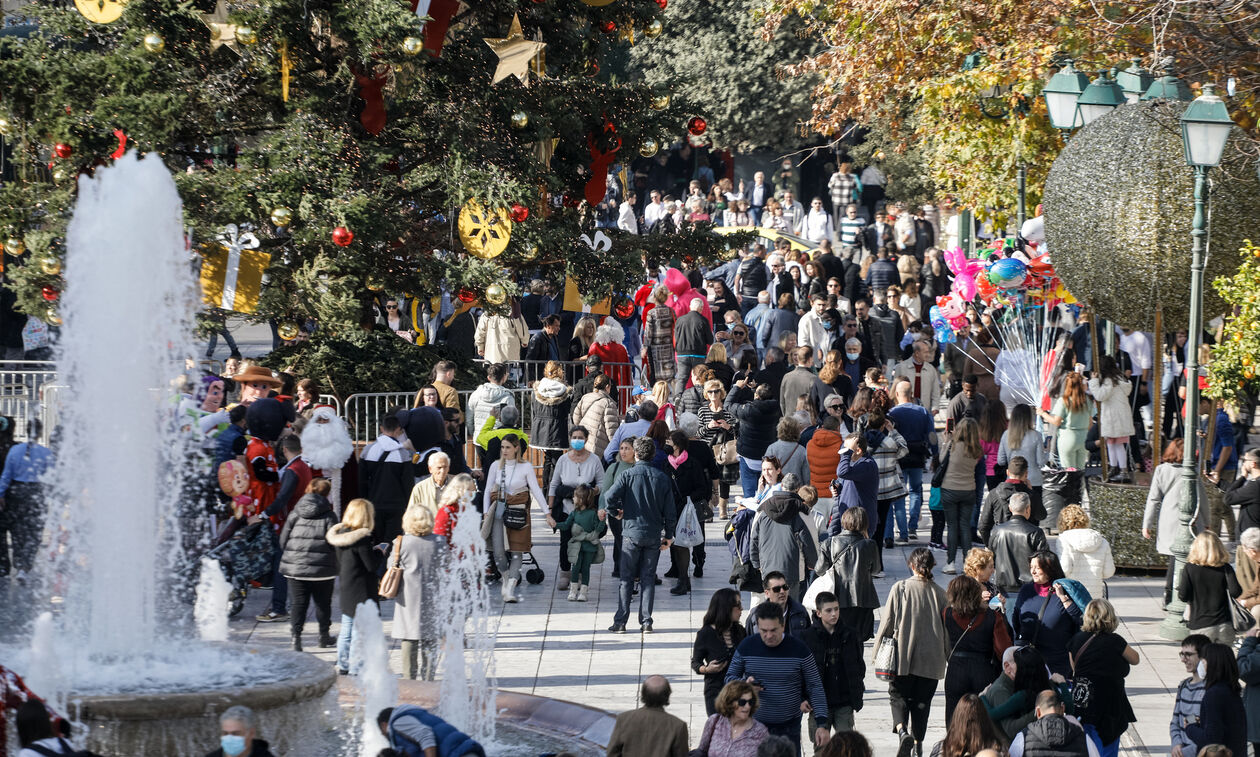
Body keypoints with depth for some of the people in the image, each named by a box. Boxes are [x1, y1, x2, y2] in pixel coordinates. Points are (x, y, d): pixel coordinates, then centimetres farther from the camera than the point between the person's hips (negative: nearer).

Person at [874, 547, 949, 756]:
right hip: (931, 659, 2)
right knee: (922, 700, 14)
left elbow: (887, 622, -4)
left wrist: (878, 650, 7)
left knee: (898, 695, 8)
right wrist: (949, 657, 16)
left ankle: (902, 730, -17)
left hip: (902, 656, -2)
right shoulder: (939, 593, -2)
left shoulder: (899, 588, -7)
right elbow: (947, 627, 4)